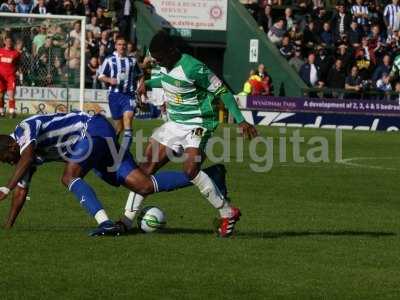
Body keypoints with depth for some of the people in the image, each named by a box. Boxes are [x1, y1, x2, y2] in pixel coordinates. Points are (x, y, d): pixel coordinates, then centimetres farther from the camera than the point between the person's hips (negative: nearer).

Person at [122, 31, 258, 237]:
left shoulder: (193, 69, -23)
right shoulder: (167, 64, 2)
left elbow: (222, 92, -16)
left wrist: (240, 120, -20)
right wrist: (148, 84, 11)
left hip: (197, 125, -8)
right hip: (175, 124, 8)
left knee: (190, 170, -26)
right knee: (146, 167, 1)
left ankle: (228, 214, -12)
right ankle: (128, 218, 7)